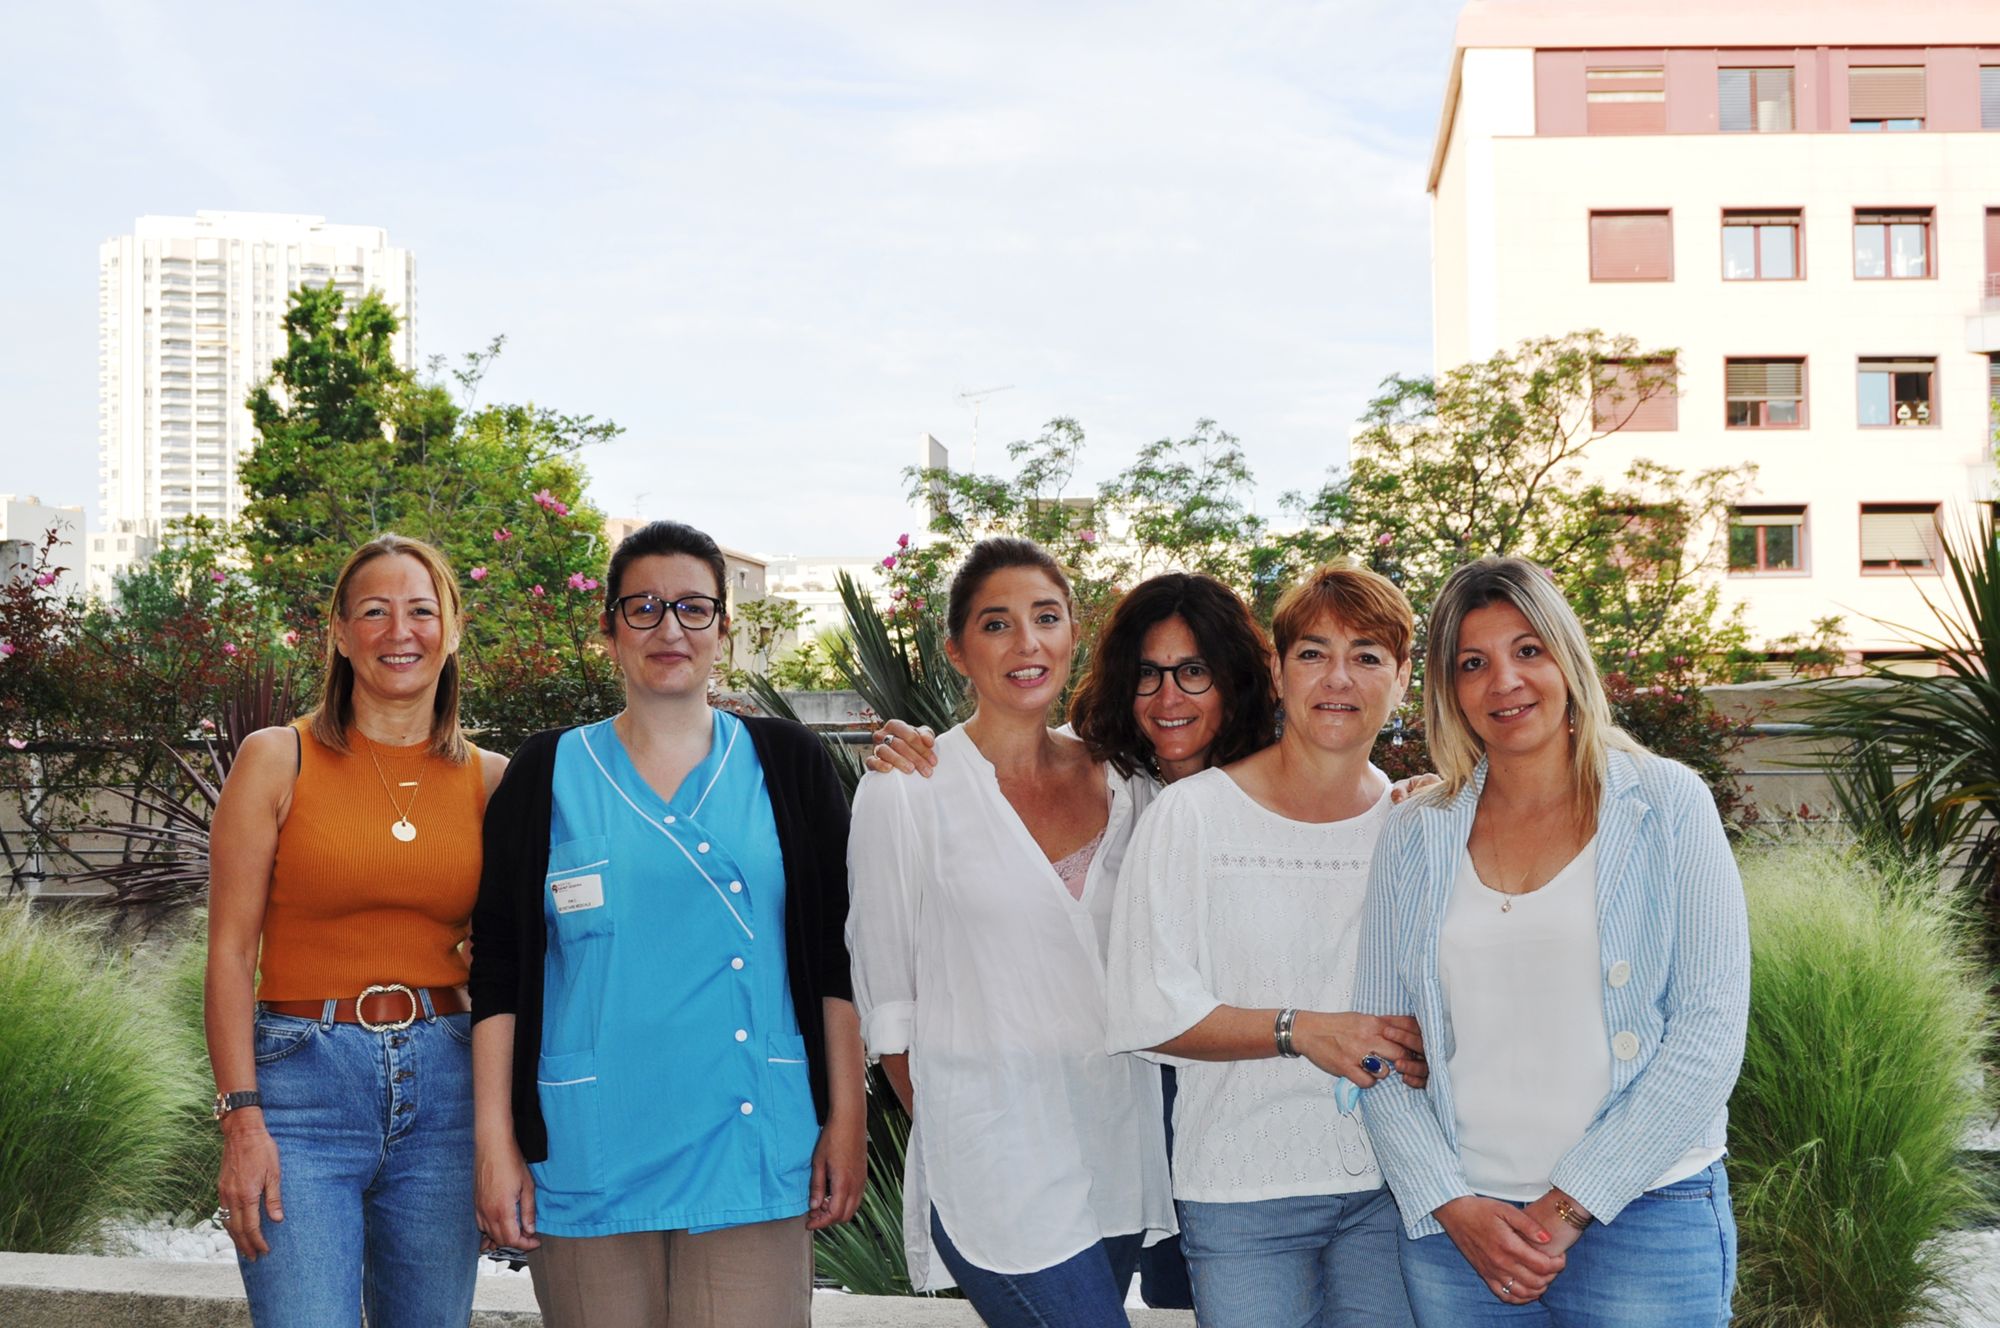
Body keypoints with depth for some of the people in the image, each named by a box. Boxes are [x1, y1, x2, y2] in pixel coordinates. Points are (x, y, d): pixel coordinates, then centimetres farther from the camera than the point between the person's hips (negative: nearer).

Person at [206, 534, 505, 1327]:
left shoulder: (490, 781, 7)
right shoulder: (277, 761, 0)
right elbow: (230, 951, -3)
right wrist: (241, 1118, -11)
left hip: (445, 1084, 3)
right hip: (305, 1080, -3)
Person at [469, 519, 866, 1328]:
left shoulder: (787, 768, 8)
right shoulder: (546, 775, 7)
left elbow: (837, 957, 7)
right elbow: (497, 972, 5)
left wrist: (846, 1121, 1)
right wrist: (496, 1144, 0)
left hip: (751, 1155, 0)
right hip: (589, 1162, 0)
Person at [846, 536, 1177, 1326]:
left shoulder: (1120, 781, 9)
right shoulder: (906, 791, -4)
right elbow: (886, 997, 0)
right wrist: (948, 1133, -1)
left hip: (1119, 1140, 5)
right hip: (996, 1161, -5)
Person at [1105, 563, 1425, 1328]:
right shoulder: (1191, 815, -5)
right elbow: (1148, 1013, -8)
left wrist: (1424, 1048, -8)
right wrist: (1300, 1030, -18)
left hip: (1390, 1185, 3)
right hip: (1243, 1193, -3)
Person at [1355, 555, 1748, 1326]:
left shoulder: (1668, 807, -1)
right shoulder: (1415, 839, 6)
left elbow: (1709, 1031, -7)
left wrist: (1569, 1207, -11)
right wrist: (1453, 1205, -8)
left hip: (1642, 1219, -2)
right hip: (1455, 1227, 2)